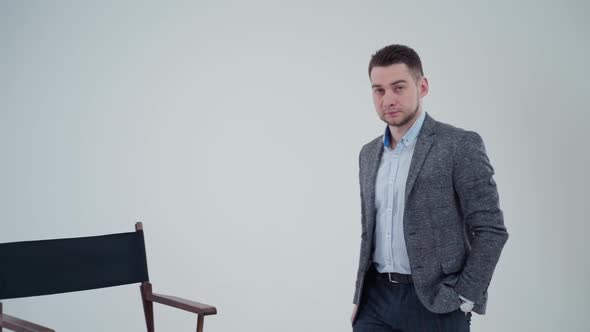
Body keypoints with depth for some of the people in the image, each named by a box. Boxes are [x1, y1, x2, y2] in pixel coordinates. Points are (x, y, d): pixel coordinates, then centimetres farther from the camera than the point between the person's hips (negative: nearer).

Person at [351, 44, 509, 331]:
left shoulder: (460, 145, -9)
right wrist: (361, 297, 14)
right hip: (377, 299, 5)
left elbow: (491, 230, -10)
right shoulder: (369, 154, 11)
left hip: (435, 302, -5)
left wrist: (464, 299, -12)